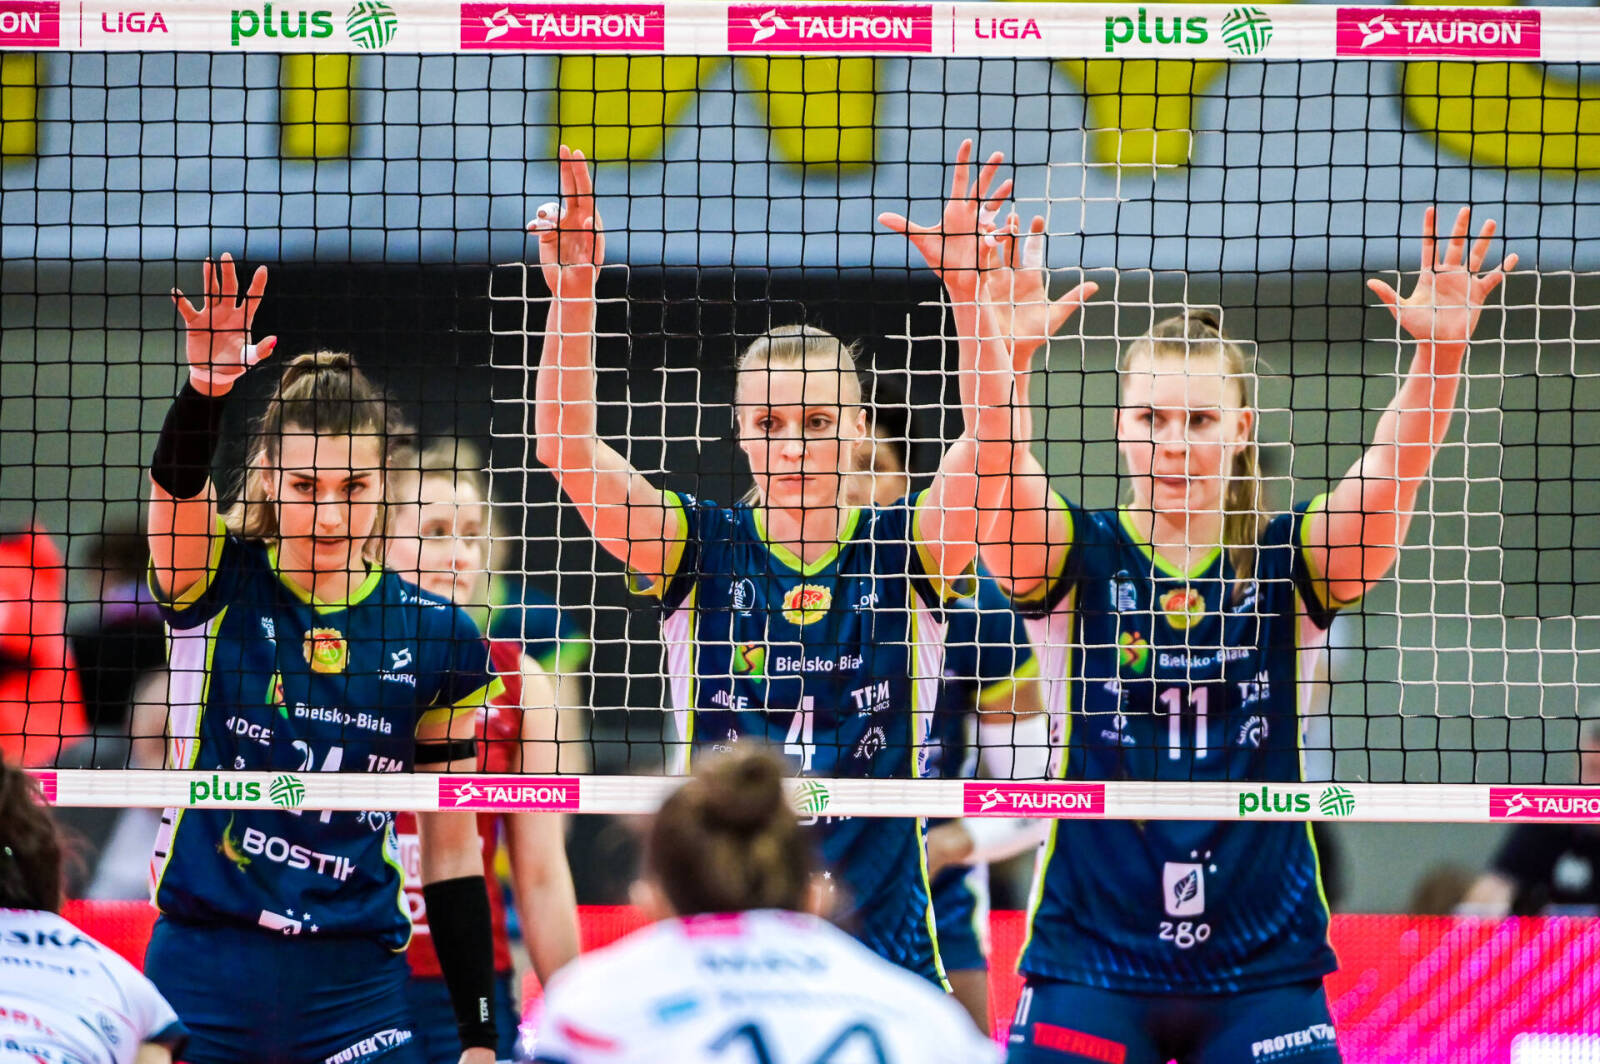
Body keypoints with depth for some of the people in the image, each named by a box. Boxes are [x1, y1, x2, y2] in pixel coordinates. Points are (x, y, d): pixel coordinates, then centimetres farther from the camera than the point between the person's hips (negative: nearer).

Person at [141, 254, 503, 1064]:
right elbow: (175, 485, -21)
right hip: (202, 968, -1)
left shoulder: (435, 638, 3)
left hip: (355, 988, 1)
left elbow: (450, 853, 7)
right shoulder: (218, 587, 1)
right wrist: (204, 391, -41)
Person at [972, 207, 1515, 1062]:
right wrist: (1004, 355, -37)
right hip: (1092, 961, -1)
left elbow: (1391, 477, -13)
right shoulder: (1078, 559, 1)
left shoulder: (1286, 562, 3)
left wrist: (1440, 355, -31)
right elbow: (1001, 480, -19)